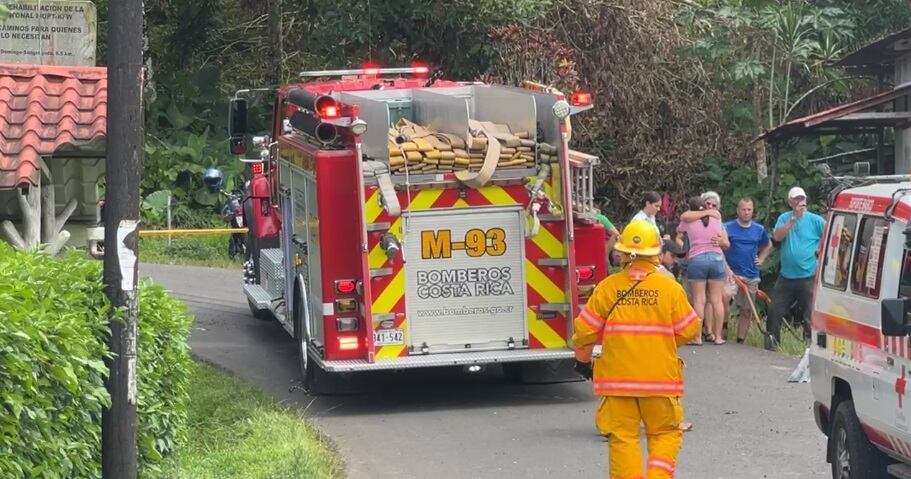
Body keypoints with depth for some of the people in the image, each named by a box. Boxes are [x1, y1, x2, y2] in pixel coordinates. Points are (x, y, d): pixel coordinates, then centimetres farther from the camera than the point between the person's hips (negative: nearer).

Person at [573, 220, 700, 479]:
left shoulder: (607, 288, -4)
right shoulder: (670, 288, -6)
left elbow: (585, 331, 0)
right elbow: (688, 330, 1)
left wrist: (583, 360, 19)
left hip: (617, 377, 0)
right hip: (660, 377, 0)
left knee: (623, 437, 7)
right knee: (665, 433, 13)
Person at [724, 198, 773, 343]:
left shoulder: (759, 230, 9)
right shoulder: (727, 227, -3)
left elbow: (768, 246, 26)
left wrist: (761, 259, 12)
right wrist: (726, 267, -12)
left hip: (752, 276, 4)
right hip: (732, 274, -4)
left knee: (746, 310, 7)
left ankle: (740, 340, 16)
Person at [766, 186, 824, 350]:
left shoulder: (814, 220, -3)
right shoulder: (784, 218, 7)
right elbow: (777, 236, -10)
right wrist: (794, 218, -15)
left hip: (808, 277, -3)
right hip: (786, 276, 3)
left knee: (810, 315, -2)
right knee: (775, 311, 6)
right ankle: (771, 342, 18)